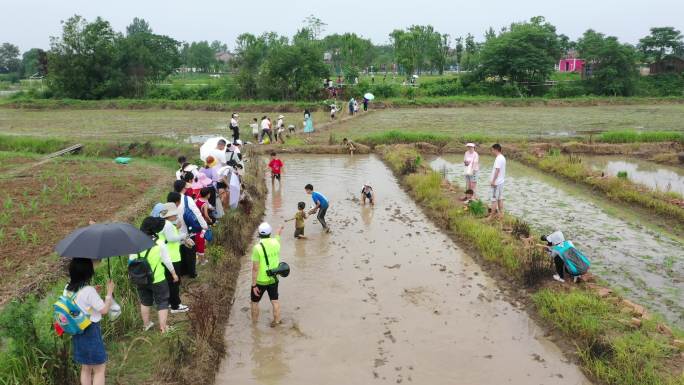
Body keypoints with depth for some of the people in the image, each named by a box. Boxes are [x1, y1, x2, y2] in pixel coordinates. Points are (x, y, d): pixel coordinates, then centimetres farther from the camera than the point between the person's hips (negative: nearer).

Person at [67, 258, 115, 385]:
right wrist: (109, 292, -4)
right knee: (99, 369, 5)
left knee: (86, 368, 20)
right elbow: (104, 310, -15)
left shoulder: (67, 289, 0)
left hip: (77, 333, 8)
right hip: (91, 332, -7)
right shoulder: (89, 291, -23)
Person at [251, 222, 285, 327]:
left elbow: (255, 268, -21)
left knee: (255, 302, 16)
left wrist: (254, 285, -15)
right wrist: (278, 234, 41)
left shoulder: (257, 248, -22)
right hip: (273, 279, 4)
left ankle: (254, 323, 27)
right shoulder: (276, 243, -8)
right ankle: (276, 321, 27)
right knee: (275, 301, 17)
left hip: (260, 281, -4)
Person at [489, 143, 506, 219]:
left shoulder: (498, 159, -18)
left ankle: (492, 216, 0)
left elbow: (497, 170, -22)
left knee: (494, 199, -4)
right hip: (501, 181, 10)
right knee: (500, 198, 13)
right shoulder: (503, 158, 12)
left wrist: (493, 181, -20)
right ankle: (501, 214, 18)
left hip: (496, 182, -10)